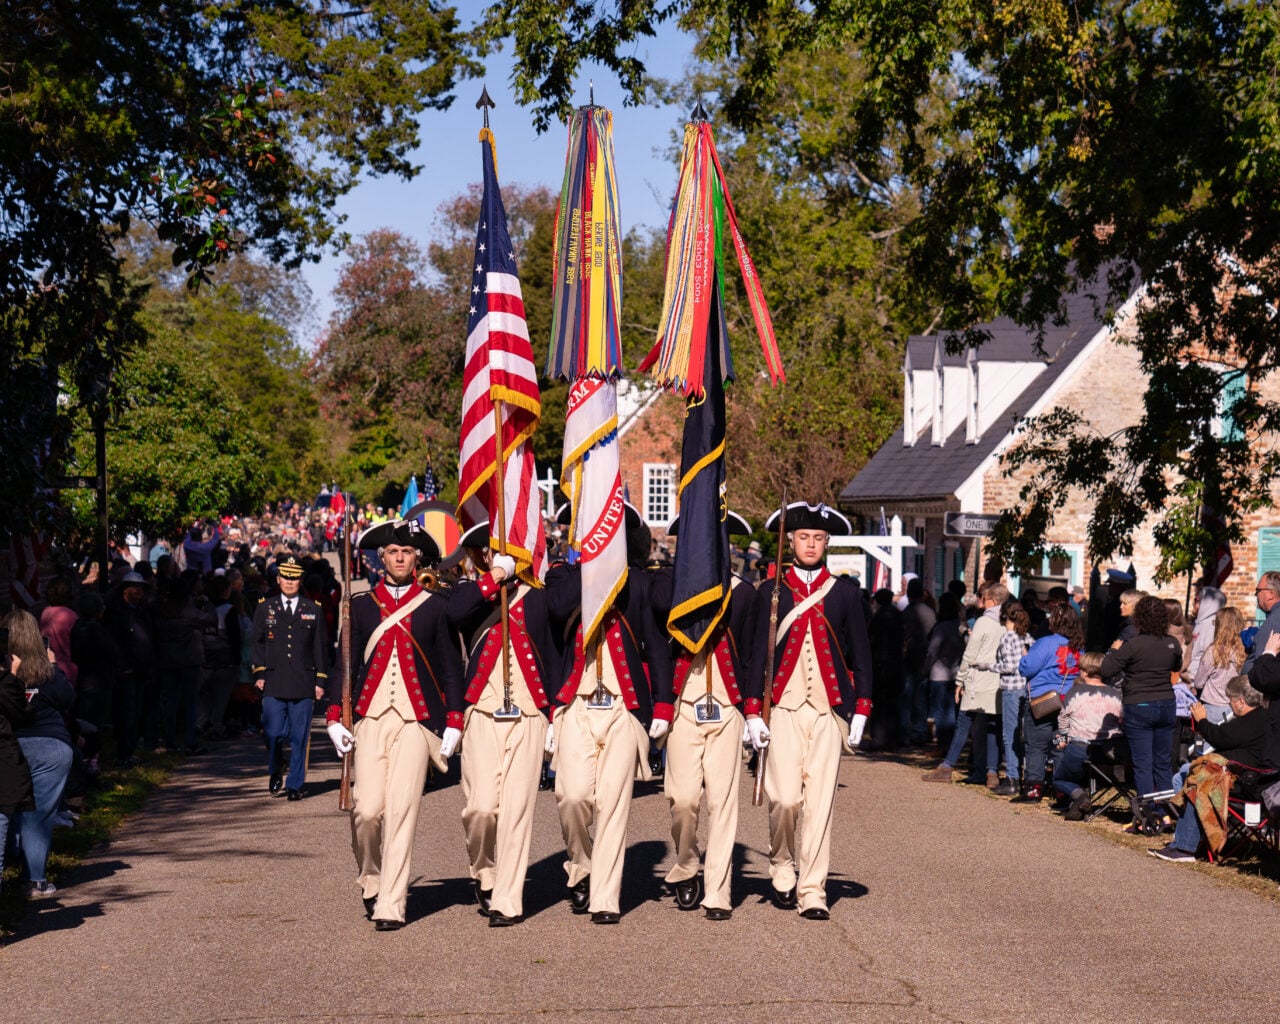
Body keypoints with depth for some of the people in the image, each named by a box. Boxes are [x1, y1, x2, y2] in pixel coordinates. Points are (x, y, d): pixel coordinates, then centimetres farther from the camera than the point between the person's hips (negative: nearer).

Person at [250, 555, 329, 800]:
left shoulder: (313, 610, 9)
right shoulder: (265, 609, 10)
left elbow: (321, 648, 10)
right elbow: (258, 644, 12)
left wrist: (320, 681, 5)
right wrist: (259, 674, 2)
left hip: (304, 684, 0)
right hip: (273, 683, 0)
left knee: (299, 738, 0)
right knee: (273, 734, -5)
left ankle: (295, 784, 8)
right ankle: (275, 771, 23)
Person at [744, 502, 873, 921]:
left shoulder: (845, 593, 9)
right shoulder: (770, 592, 7)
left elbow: (861, 655, 11)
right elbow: (757, 653, 6)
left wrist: (860, 710, 3)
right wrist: (752, 712, 0)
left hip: (829, 711, 1)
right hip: (783, 709, -1)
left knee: (820, 801, -3)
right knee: (785, 797, -9)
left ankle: (812, 892, 2)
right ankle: (782, 868, 17)